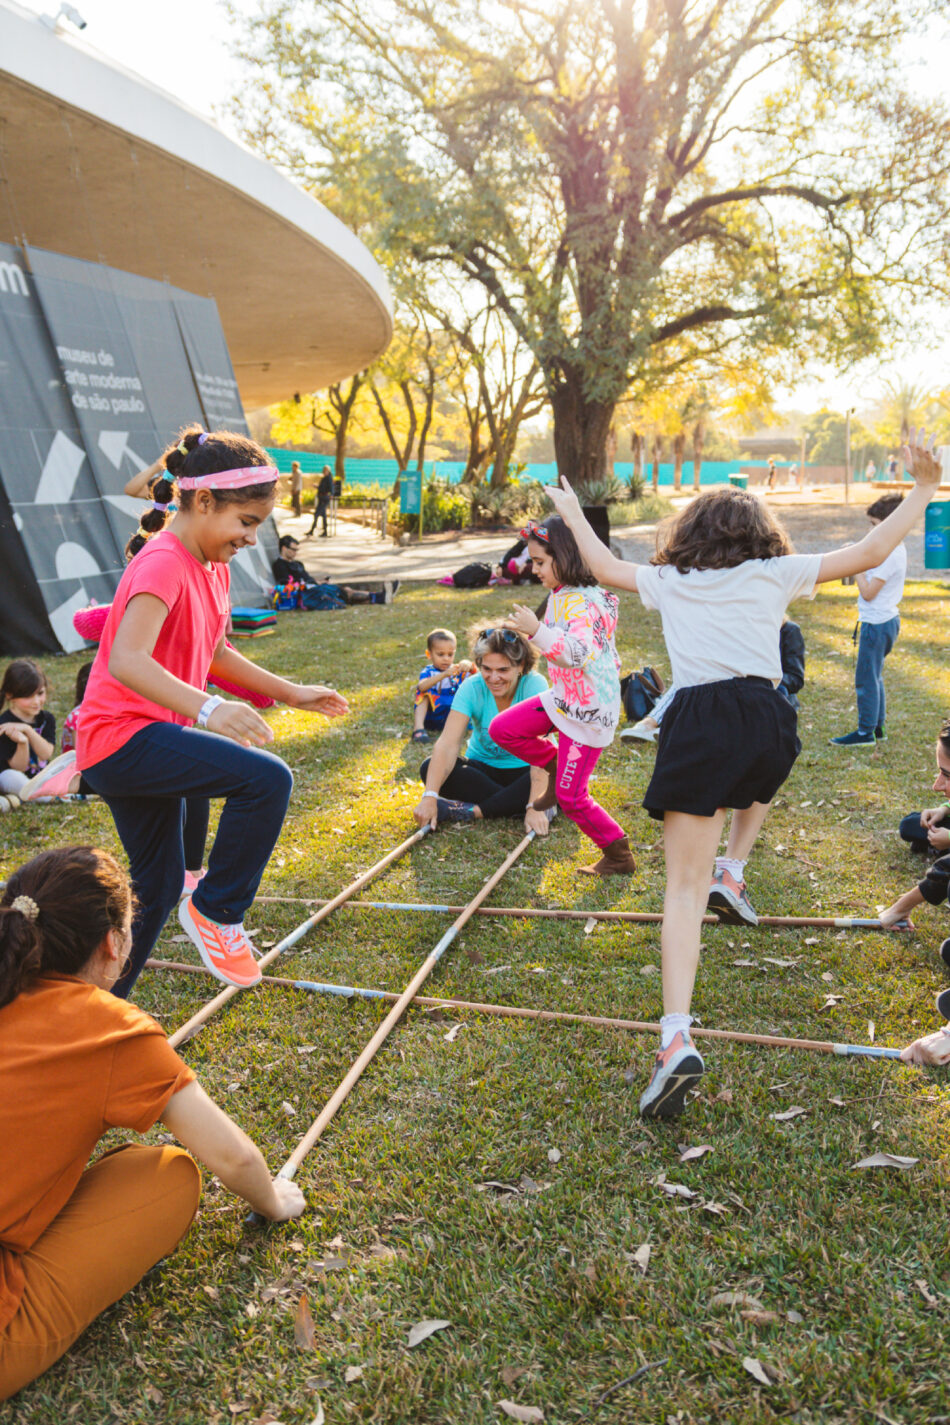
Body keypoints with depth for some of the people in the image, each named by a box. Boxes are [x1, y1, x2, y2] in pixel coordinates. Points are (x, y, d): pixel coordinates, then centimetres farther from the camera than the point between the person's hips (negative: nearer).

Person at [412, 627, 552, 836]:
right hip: (484, 767, 2)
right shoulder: (472, 687, -17)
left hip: (527, 769, -2)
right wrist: (430, 796, -39)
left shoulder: (534, 685, -22)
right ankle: (513, 804, -27)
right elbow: (448, 744, -26)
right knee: (430, 768, -24)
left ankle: (472, 811, -31)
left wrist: (535, 807, -41)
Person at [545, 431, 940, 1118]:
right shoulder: (776, 572, 13)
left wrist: (574, 515, 48)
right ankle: (733, 870, 27)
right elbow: (868, 553, 14)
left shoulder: (669, 580, 17)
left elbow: (606, 567, 32)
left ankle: (677, 1039, -14)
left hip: (697, 724, -1)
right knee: (753, 786, 43)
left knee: (685, 888, -3)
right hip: (765, 715, 1)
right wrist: (924, 487, 26)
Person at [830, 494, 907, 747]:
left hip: (877, 623, -10)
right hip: (886, 619, 10)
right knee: (873, 677, 18)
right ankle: (877, 728, 26)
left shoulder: (890, 553, -21)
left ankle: (865, 733, 6)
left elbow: (868, 592, -19)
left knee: (866, 679, -2)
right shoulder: (897, 549, 10)